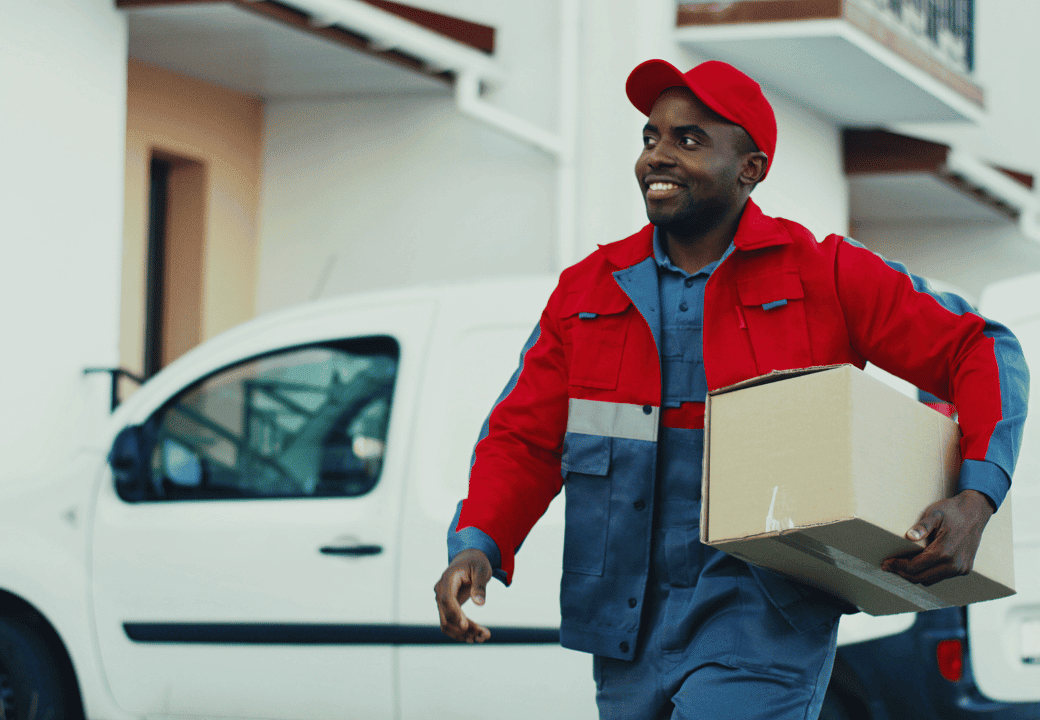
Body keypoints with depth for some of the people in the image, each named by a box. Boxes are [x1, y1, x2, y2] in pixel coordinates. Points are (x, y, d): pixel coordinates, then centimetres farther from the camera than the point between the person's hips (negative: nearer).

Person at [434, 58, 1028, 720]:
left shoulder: (823, 276, -2)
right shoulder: (587, 289, 8)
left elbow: (984, 354, 1)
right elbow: (523, 439, 8)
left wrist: (976, 501, -14)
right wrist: (477, 546, -11)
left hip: (763, 621, -4)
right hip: (628, 627, 4)